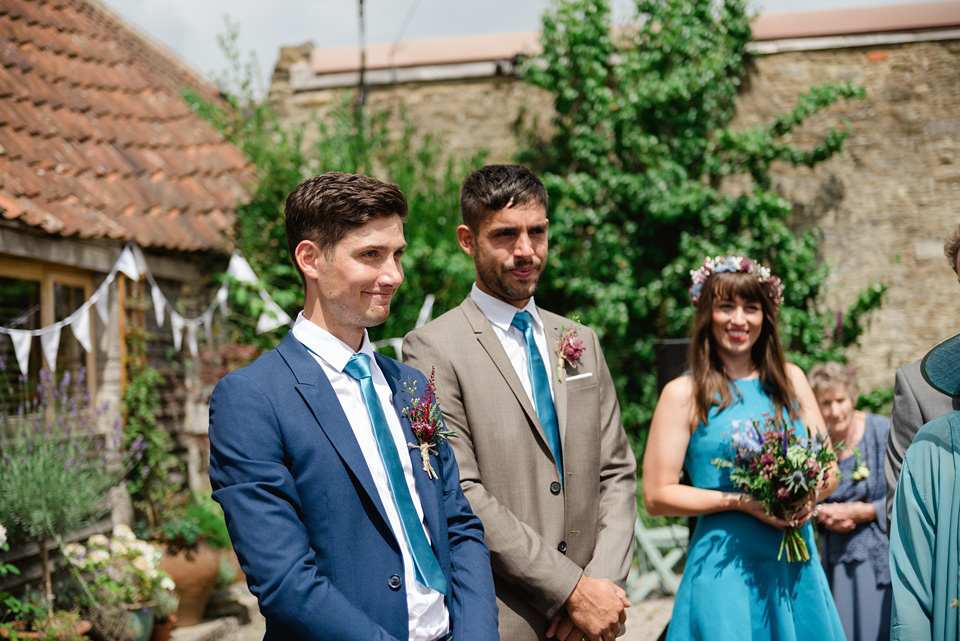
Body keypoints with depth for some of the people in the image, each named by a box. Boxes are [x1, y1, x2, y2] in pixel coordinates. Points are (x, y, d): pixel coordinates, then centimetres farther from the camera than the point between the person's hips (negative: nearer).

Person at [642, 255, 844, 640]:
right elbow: (656, 496, -7)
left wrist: (809, 496, -10)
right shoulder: (684, 393, -4)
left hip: (797, 566, 4)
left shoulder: (790, 379, 9)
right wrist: (741, 501, -16)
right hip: (727, 569, -4)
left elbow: (829, 470, 12)